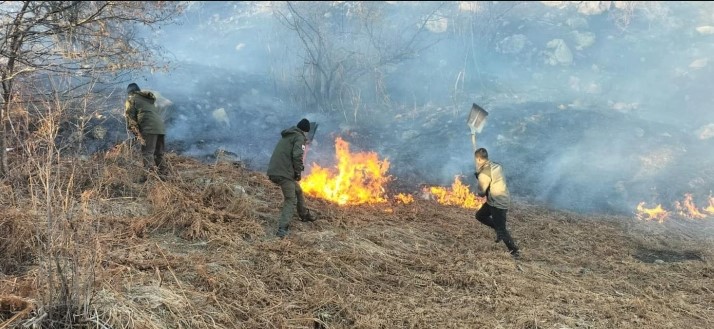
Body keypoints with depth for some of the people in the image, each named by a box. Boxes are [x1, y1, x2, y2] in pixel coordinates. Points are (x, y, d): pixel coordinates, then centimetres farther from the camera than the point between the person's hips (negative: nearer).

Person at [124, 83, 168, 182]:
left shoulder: (131, 99, 11)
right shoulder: (149, 99, 32)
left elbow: (130, 117, 1)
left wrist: (137, 133, -1)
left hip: (149, 128, -7)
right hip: (160, 127, 7)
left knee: (147, 153, -11)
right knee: (159, 154, 14)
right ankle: (163, 175, 13)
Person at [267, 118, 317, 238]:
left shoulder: (287, 136, 23)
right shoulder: (299, 137, -3)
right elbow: (297, 155, -18)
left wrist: (298, 168, 22)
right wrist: (298, 172, -6)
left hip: (273, 172, 9)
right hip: (284, 173, -9)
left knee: (298, 191, 27)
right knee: (290, 200, -7)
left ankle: (304, 214, 43)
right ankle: (282, 229, -20)